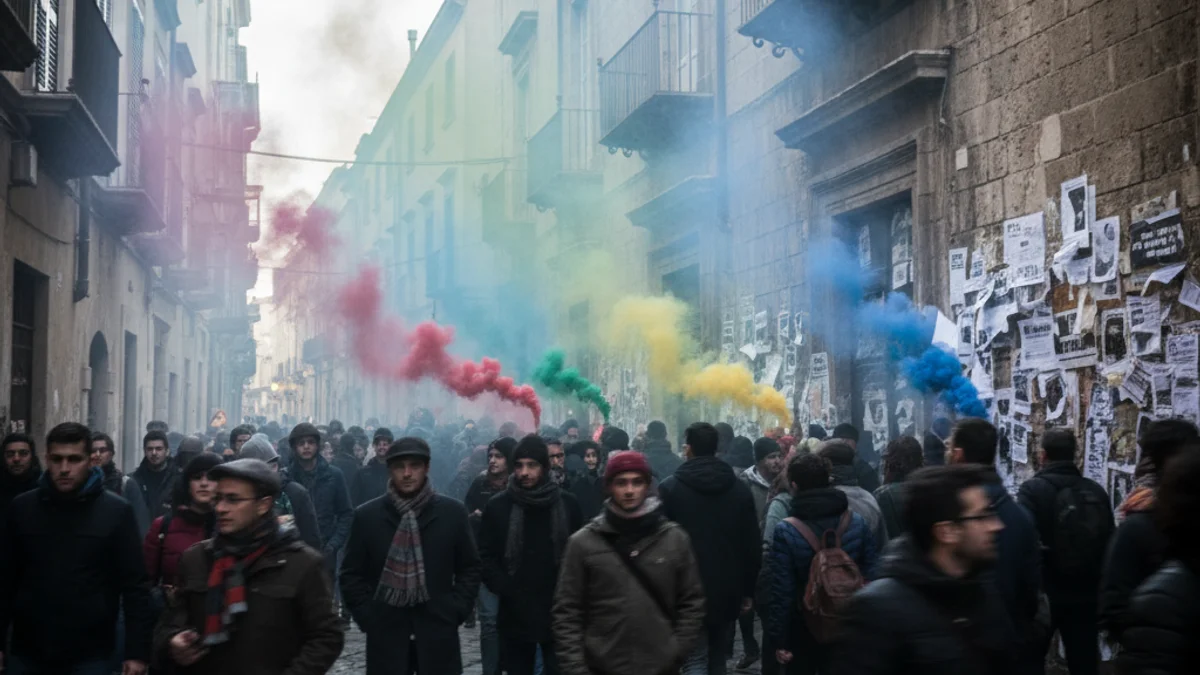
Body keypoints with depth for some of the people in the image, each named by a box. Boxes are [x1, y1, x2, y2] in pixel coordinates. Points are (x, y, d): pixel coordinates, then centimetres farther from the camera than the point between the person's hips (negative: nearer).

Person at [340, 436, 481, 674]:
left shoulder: (452, 512, 3)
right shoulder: (366, 515, 2)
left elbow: (470, 568, 9)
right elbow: (351, 574, 6)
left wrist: (454, 613, -2)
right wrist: (368, 618, -4)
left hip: (438, 633, 0)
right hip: (386, 634, 0)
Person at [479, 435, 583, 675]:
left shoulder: (567, 504, 3)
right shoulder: (497, 506, 1)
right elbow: (485, 556, 0)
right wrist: (505, 589, -12)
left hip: (558, 614, 0)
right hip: (515, 615, 1)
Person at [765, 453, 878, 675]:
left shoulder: (786, 532, -17)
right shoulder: (858, 523, -6)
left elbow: (780, 590, -17)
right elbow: (871, 577, -3)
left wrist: (777, 640, -12)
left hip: (802, 631, -3)